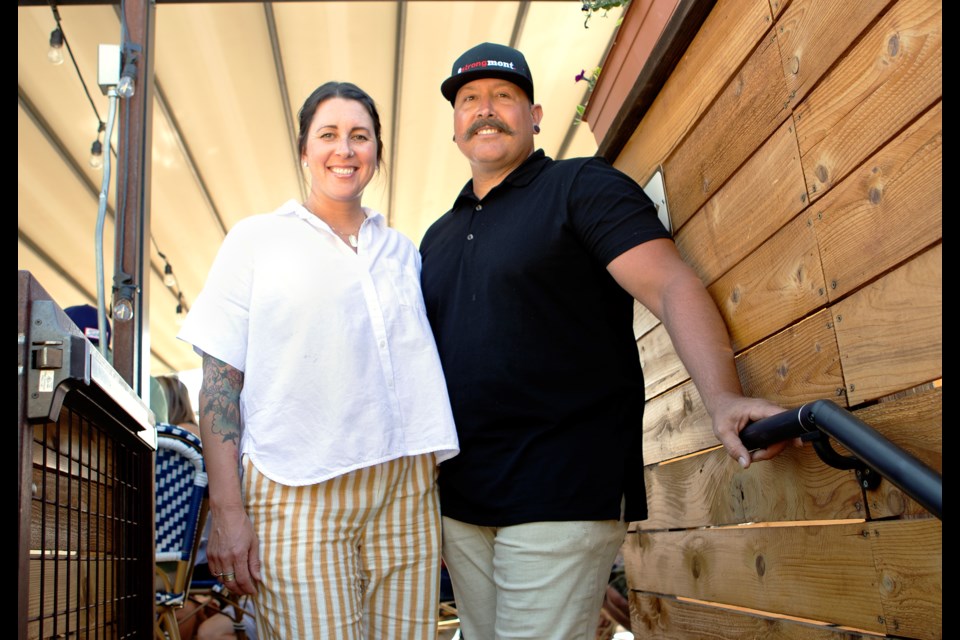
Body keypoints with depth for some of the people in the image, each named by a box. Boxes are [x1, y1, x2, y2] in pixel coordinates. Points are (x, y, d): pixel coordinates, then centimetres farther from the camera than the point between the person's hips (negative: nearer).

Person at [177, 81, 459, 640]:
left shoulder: (403, 251, 18)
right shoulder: (257, 239, 8)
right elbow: (221, 379, 2)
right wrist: (227, 510, -7)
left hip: (405, 489, 3)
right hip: (296, 495, -3)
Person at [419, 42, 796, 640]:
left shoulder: (582, 185, -2)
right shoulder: (438, 237, 17)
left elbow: (674, 287, -14)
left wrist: (722, 396, -30)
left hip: (561, 492, -6)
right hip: (460, 498, 7)